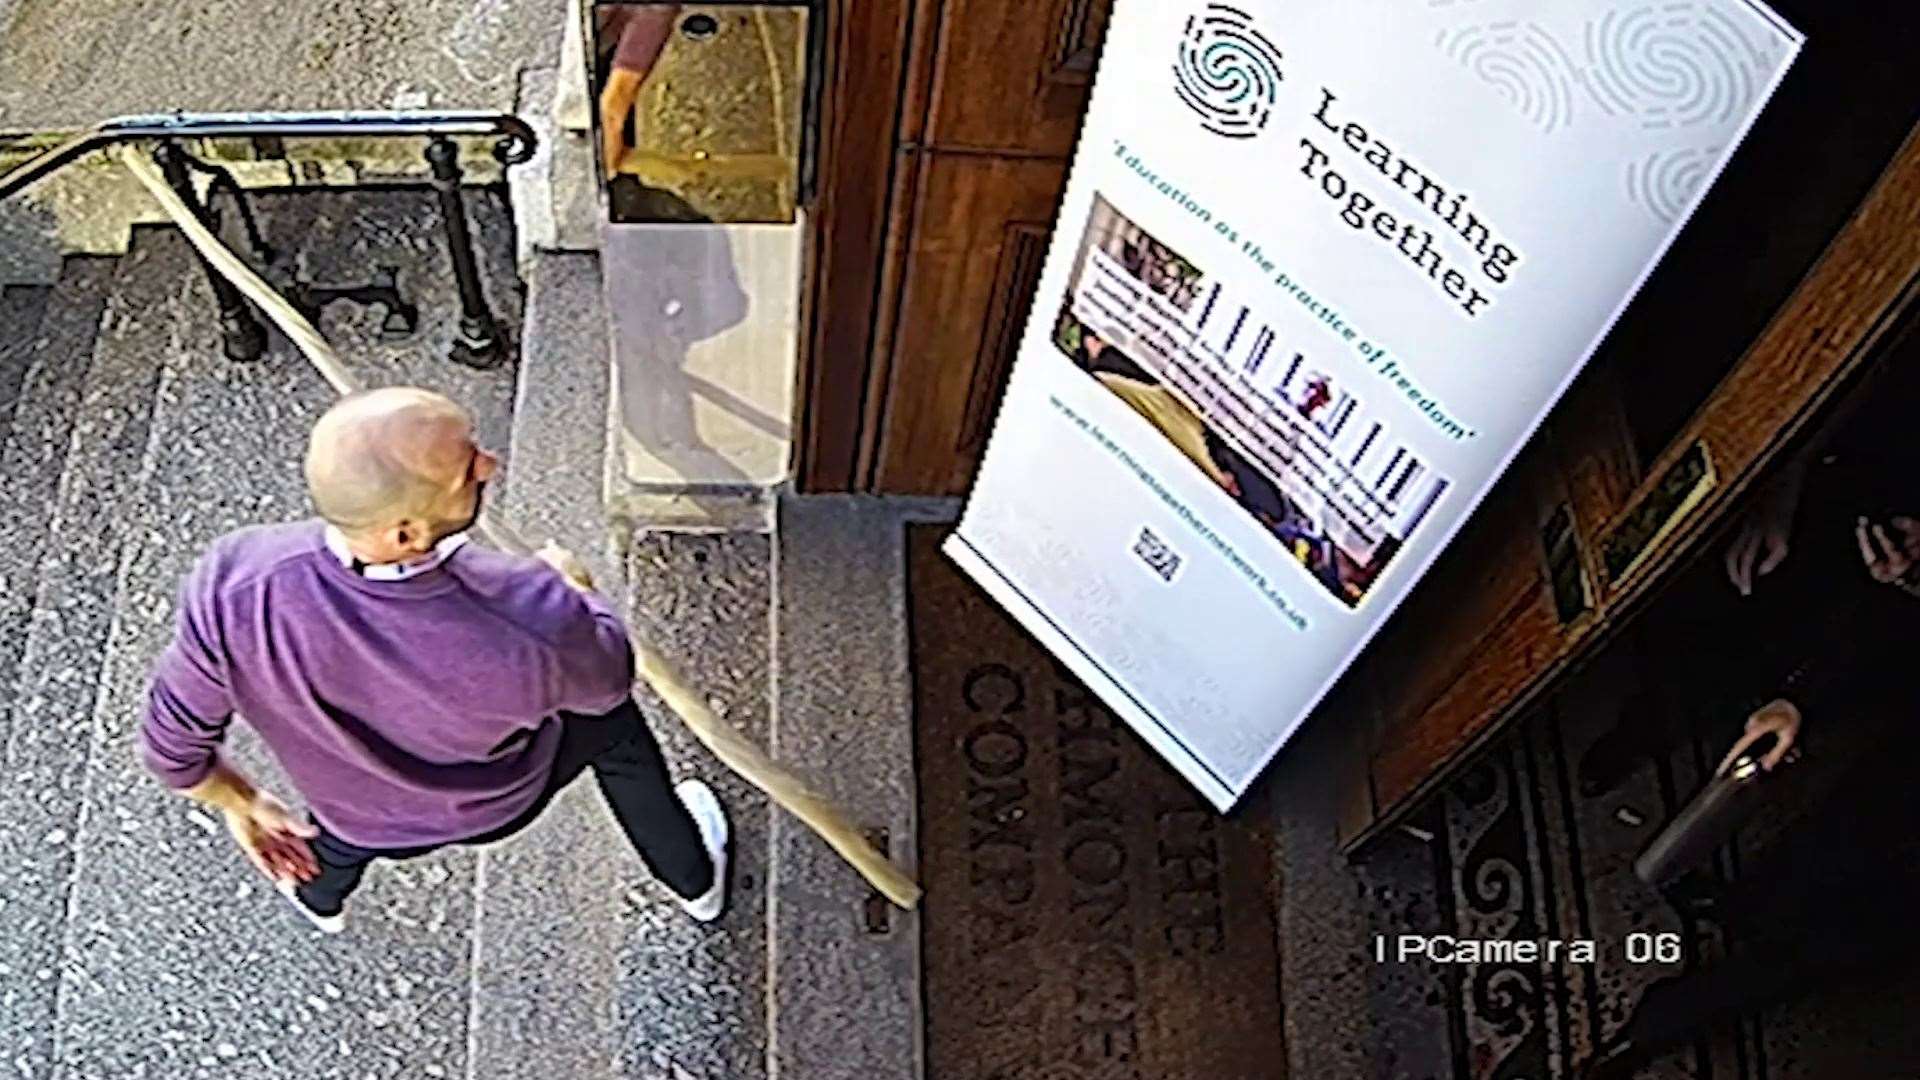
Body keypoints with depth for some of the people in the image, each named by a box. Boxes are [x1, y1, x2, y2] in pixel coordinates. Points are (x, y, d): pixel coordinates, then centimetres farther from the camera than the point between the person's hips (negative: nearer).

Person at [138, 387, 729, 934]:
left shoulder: (234, 582, -38)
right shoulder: (529, 618, -43)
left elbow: (173, 749, -19)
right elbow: (606, 678, -18)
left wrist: (240, 802, 4)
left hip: (368, 827, 2)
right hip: (502, 805, -1)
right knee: (608, 714, 30)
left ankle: (319, 895, 73)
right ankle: (695, 879, 55)